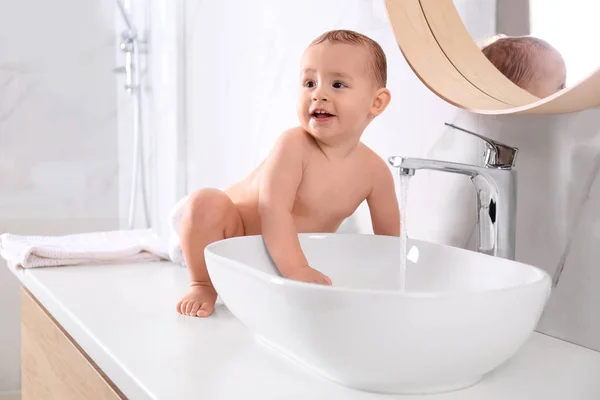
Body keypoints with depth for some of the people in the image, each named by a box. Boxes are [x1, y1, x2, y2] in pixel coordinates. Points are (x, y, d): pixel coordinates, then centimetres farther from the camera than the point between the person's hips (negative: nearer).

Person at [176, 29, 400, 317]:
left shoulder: (375, 171, -15)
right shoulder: (294, 145, -28)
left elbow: (390, 239, -2)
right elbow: (273, 209, -38)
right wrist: (296, 269, -47)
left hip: (287, 252, 6)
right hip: (237, 230, -6)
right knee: (206, 202, -31)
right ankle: (203, 286, -11)